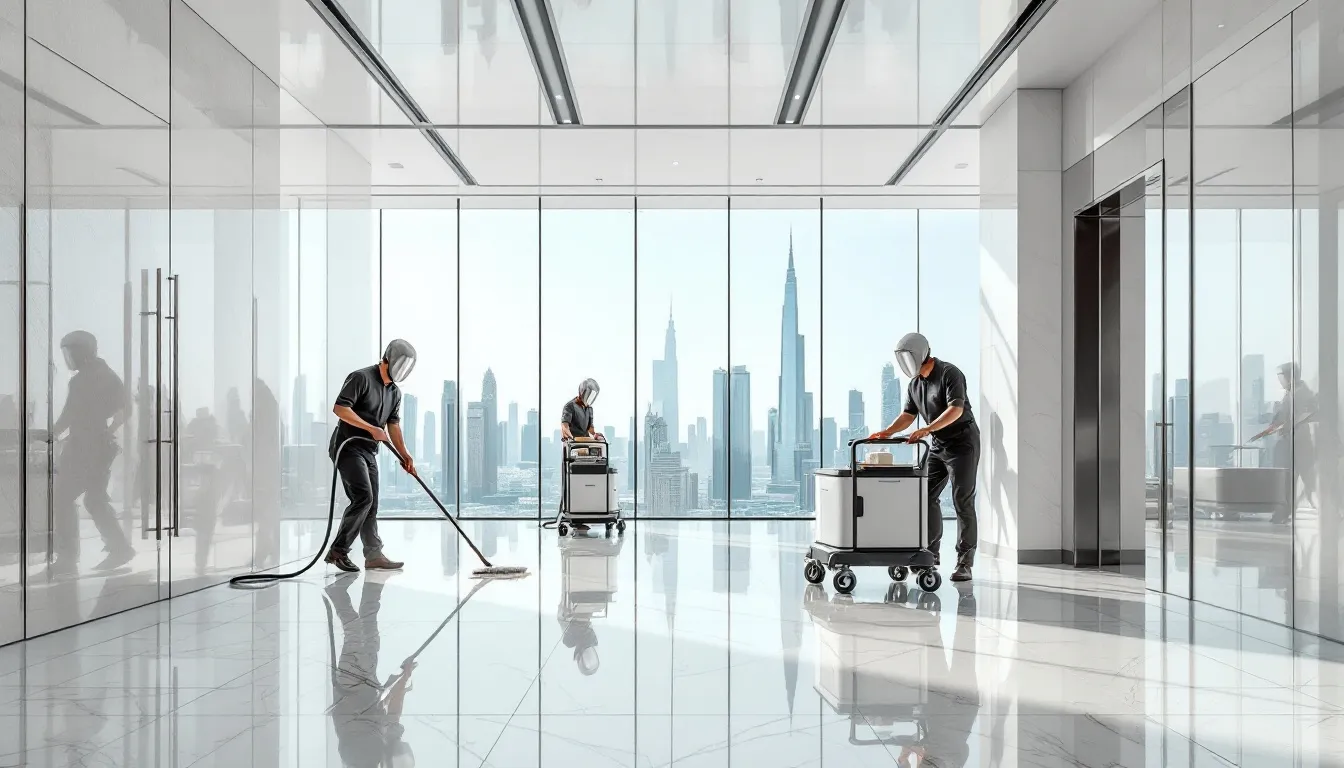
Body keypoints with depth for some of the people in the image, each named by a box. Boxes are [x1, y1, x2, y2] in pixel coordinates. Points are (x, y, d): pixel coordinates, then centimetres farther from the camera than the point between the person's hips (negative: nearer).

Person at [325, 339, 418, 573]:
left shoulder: (395, 391, 14)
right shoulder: (361, 377, -12)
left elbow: (393, 425, 13)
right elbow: (340, 408, -20)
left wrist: (404, 454, 2)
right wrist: (372, 428, -21)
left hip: (369, 452, 9)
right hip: (348, 447, -9)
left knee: (371, 505, 6)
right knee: (363, 497, -18)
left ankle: (374, 555, 8)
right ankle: (338, 550, -10)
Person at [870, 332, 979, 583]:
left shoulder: (950, 373, -16)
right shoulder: (915, 383, 8)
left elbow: (956, 409, -26)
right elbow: (908, 414, 12)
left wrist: (926, 429, -35)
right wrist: (887, 432, -5)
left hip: (962, 442, -8)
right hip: (939, 445, 8)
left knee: (963, 501, -7)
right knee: (927, 496, 4)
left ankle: (964, 562, -3)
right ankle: (930, 553, 14)